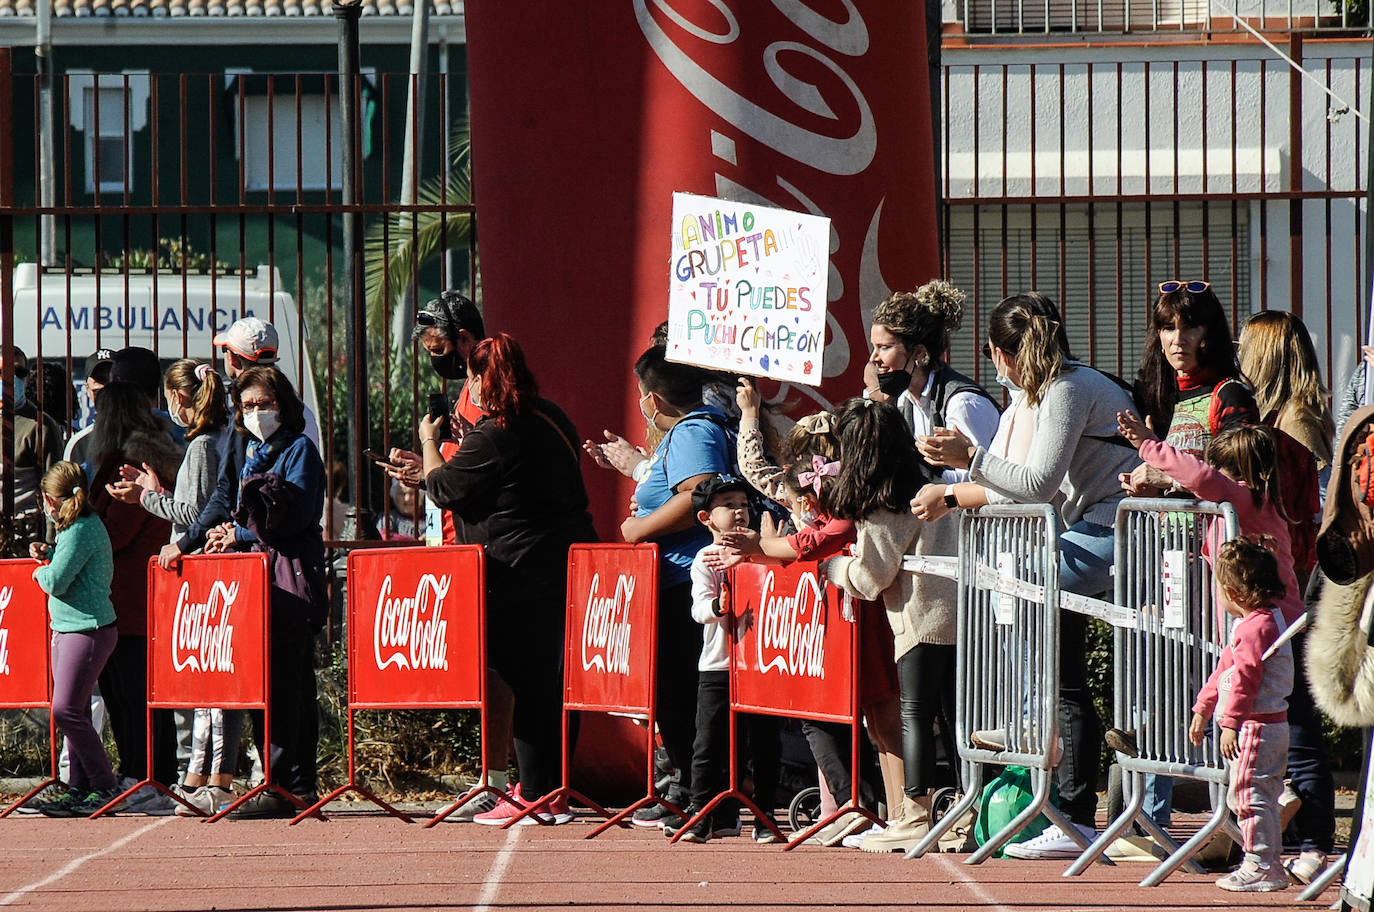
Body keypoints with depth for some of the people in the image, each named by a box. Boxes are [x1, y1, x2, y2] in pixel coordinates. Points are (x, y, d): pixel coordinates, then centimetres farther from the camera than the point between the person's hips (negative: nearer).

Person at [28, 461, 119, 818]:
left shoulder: (80, 531, -17)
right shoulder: (87, 525, 14)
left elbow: (56, 581, -21)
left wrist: (41, 572, -1)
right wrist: (49, 553, 14)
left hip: (87, 630, -11)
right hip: (68, 628, 11)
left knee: (66, 709, -11)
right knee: (72, 710, 11)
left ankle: (104, 787, -6)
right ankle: (79, 788, 14)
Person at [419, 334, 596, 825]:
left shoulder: (494, 435, -15)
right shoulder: (550, 419, 11)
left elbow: (444, 488, -4)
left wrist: (429, 442, 14)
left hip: (525, 573, -8)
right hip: (572, 560, 8)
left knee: (527, 684, -3)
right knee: (547, 683, 14)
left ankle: (534, 795, -1)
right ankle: (552, 792, 19)